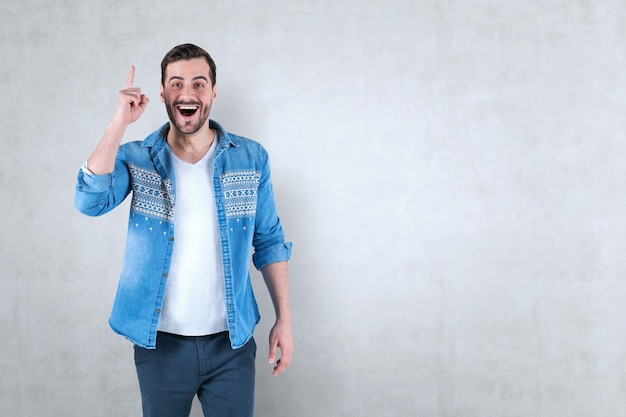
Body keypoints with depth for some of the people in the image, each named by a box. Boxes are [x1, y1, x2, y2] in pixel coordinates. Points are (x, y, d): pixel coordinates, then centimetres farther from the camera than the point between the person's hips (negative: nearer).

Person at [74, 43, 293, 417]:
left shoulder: (252, 158, -1)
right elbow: (91, 201, -21)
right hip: (160, 343, 0)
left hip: (232, 343, 0)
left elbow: (270, 242, 3)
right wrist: (120, 122, -21)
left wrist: (284, 319, 0)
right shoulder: (136, 158, -3)